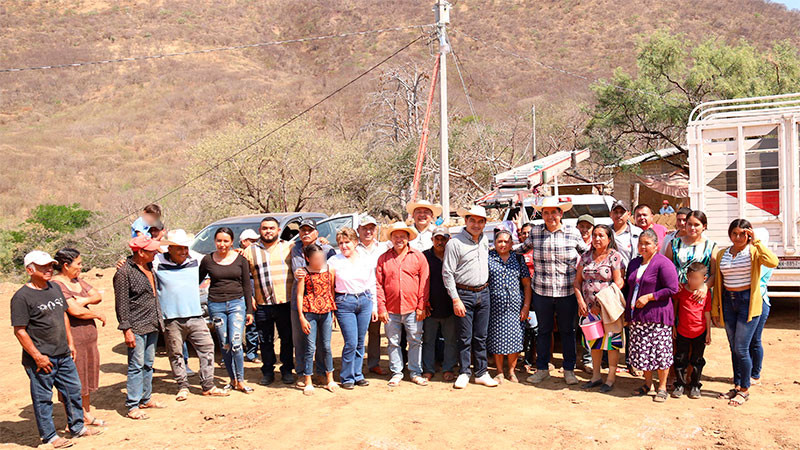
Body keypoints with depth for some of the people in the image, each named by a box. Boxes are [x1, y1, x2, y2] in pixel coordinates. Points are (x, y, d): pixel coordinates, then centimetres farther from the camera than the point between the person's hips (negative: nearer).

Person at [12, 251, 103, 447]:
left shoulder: (55, 288, 9)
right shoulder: (22, 297, -13)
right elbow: (19, 330, -15)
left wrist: (70, 343, 16)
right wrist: (37, 356, -17)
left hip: (64, 355, 7)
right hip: (41, 359, -7)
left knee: (73, 390, 15)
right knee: (43, 398, 5)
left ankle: (78, 427, 30)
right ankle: (49, 436, 18)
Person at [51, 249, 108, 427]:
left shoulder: (78, 281, 12)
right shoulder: (56, 285, -16)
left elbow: (98, 296, 11)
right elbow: (76, 311, -22)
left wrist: (86, 300, -10)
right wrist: (99, 315, -7)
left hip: (89, 335, 9)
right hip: (71, 337, -9)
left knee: (87, 375, 17)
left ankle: (87, 415, 31)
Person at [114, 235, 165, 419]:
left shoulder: (149, 267, 11)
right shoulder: (124, 272, -14)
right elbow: (121, 304, -14)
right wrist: (126, 329, -17)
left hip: (152, 326, 8)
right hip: (136, 328, -8)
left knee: (148, 364, 15)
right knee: (136, 366, -4)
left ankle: (145, 399, 26)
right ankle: (132, 406, 4)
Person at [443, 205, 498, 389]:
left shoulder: (485, 240, 11)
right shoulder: (455, 243, -9)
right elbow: (447, 273, -11)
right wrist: (455, 299, -14)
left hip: (483, 293, 5)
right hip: (464, 295, -5)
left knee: (481, 337, 10)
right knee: (465, 337, 1)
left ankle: (481, 373, 18)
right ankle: (464, 373, 13)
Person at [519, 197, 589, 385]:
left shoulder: (573, 232, 0)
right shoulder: (535, 232, 2)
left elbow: (587, 253, 14)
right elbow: (523, 247, 19)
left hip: (567, 292, -1)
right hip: (542, 292, 1)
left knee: (567, 331, 9)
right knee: (544, 330, 11)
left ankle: (569, 370, 23)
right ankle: (542, 369, 24)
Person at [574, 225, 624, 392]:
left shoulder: (614, 257, -6)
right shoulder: (586, 256, 9)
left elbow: (618, 283, -13)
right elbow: (577, 281, 11)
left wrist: (601, 304, -16)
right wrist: (580, 301, -3)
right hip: (589, 307, 5)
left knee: (611, 341, 1)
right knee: (594, 341, 12)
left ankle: (611, 378, 13)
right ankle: (596, 376, 23)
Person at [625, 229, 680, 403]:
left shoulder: (663, 263, -8)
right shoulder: (634, 263, 15)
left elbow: (672, 289, -14)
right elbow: (629, 287, 22)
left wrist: (649, 297, -16)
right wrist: (628, 313, 17)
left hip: (657, 315, -7)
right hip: (637, 316, 7)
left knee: (660, 351, -1)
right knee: (641, 351, 10)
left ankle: (662, 387, 12)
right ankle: (647, 383, 25)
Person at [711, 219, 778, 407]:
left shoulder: (754, 252, -4)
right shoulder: (722, 254, 9)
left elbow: (773, 262, -26)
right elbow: (718, 282, 13)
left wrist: (756, 241, -20)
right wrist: (715, 308, 12)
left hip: (748, 302, -5)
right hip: (728, 302, 5)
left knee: (741, 349, -6)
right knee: (734, 348, 12)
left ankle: (744, 390, 10)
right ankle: (737, 386, 24)